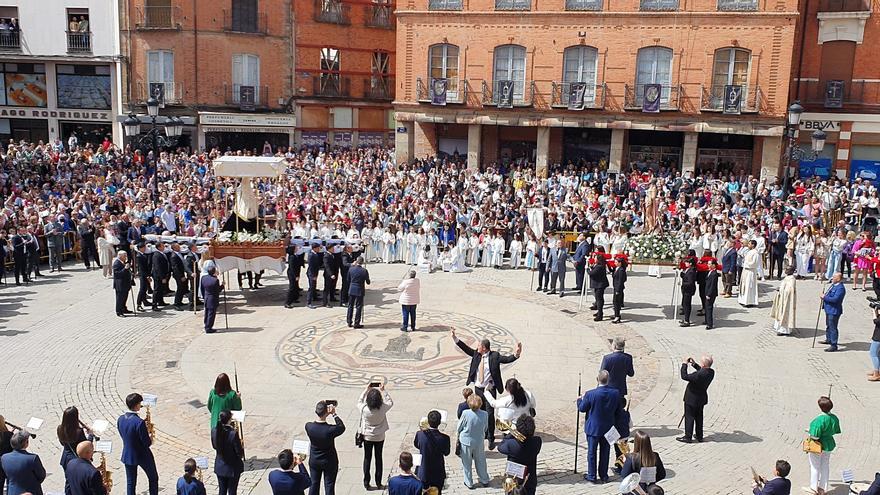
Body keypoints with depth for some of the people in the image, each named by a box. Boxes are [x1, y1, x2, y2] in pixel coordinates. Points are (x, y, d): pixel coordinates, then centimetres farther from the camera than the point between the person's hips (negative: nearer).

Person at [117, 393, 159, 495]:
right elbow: (147, 443, -23)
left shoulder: (120, 419, -7)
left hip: (127, 456, 6)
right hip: (142, 456, -6)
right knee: (153, 478, 16)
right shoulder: (139, 422, -28)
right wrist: (151, 439, 0)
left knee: (130, 483, 16)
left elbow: (123, 436, 8)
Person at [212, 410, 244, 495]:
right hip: (233, 468, -4)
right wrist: (240, 443, -1)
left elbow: (214, 446, 6)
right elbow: (240, 453, -19)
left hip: (220, 467, 5)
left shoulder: (214, 431, -12)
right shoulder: (233, 434, -28)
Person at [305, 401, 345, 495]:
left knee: (314, 484, 21)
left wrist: (320, 408, -10)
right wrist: (334, 414, -13)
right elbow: (342, 427, -10)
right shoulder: (331, 430, -31)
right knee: (329, 486, 14)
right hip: (329, 462, -3)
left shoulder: (308, 426, -22)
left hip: (314, 461, 3)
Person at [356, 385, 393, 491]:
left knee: (367, 459, 13)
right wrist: (383, 391, -1)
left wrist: (366, 390, 0)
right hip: (380, 437, 1)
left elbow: (359, 402, -2)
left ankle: (366, 483, 19)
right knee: (379, 459, 15)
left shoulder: (364, 409, -25)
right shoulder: (382, 409, -24)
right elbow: (390, 402, -2)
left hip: (367, 437, -1)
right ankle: (378, 483, 23)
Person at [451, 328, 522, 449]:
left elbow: (507, 359, -18)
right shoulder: (476, 354, 3)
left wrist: (516, 353, -37)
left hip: (490, 390, -5)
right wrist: (455, 338, 2)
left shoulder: (495, 356, -10)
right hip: (478, 389, 5)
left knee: (490, 414, -4)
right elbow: (466, 348, 7)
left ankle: (491, 439, 8)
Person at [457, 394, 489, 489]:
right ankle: (484, 480, 37)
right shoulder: (485, 414, -18)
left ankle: (469, 483, 29)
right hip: (479, 441, 2)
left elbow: (459, 428, -11)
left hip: (466, 441, -2)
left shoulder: (465, 413, -26)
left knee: (467, 463, 17)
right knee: (480, 461, 23)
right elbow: (486, 429, -1)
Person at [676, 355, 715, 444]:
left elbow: (684, 376, -29)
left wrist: (684, 364, -18)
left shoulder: (699, 375, -34)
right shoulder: (711, 372, -8)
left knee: (689, 417, 7)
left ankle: (688, 437, 16)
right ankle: (699, 436, 33)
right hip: (702, 398, 8)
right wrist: (694, 364, 6)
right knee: (699, 417, 21)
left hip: (692, 399, -8)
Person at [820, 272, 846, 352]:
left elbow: (835, 299, -30)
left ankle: (833, 345, 2)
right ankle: (828, 340, 43)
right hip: (829, 309, 11)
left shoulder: (840, 288, -22)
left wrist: (825, 297, -20)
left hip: (834, 311, -11)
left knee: (832, 327, -5)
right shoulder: (833, 285, 10)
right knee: (828, 326, 26)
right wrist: (824, 296, 2)